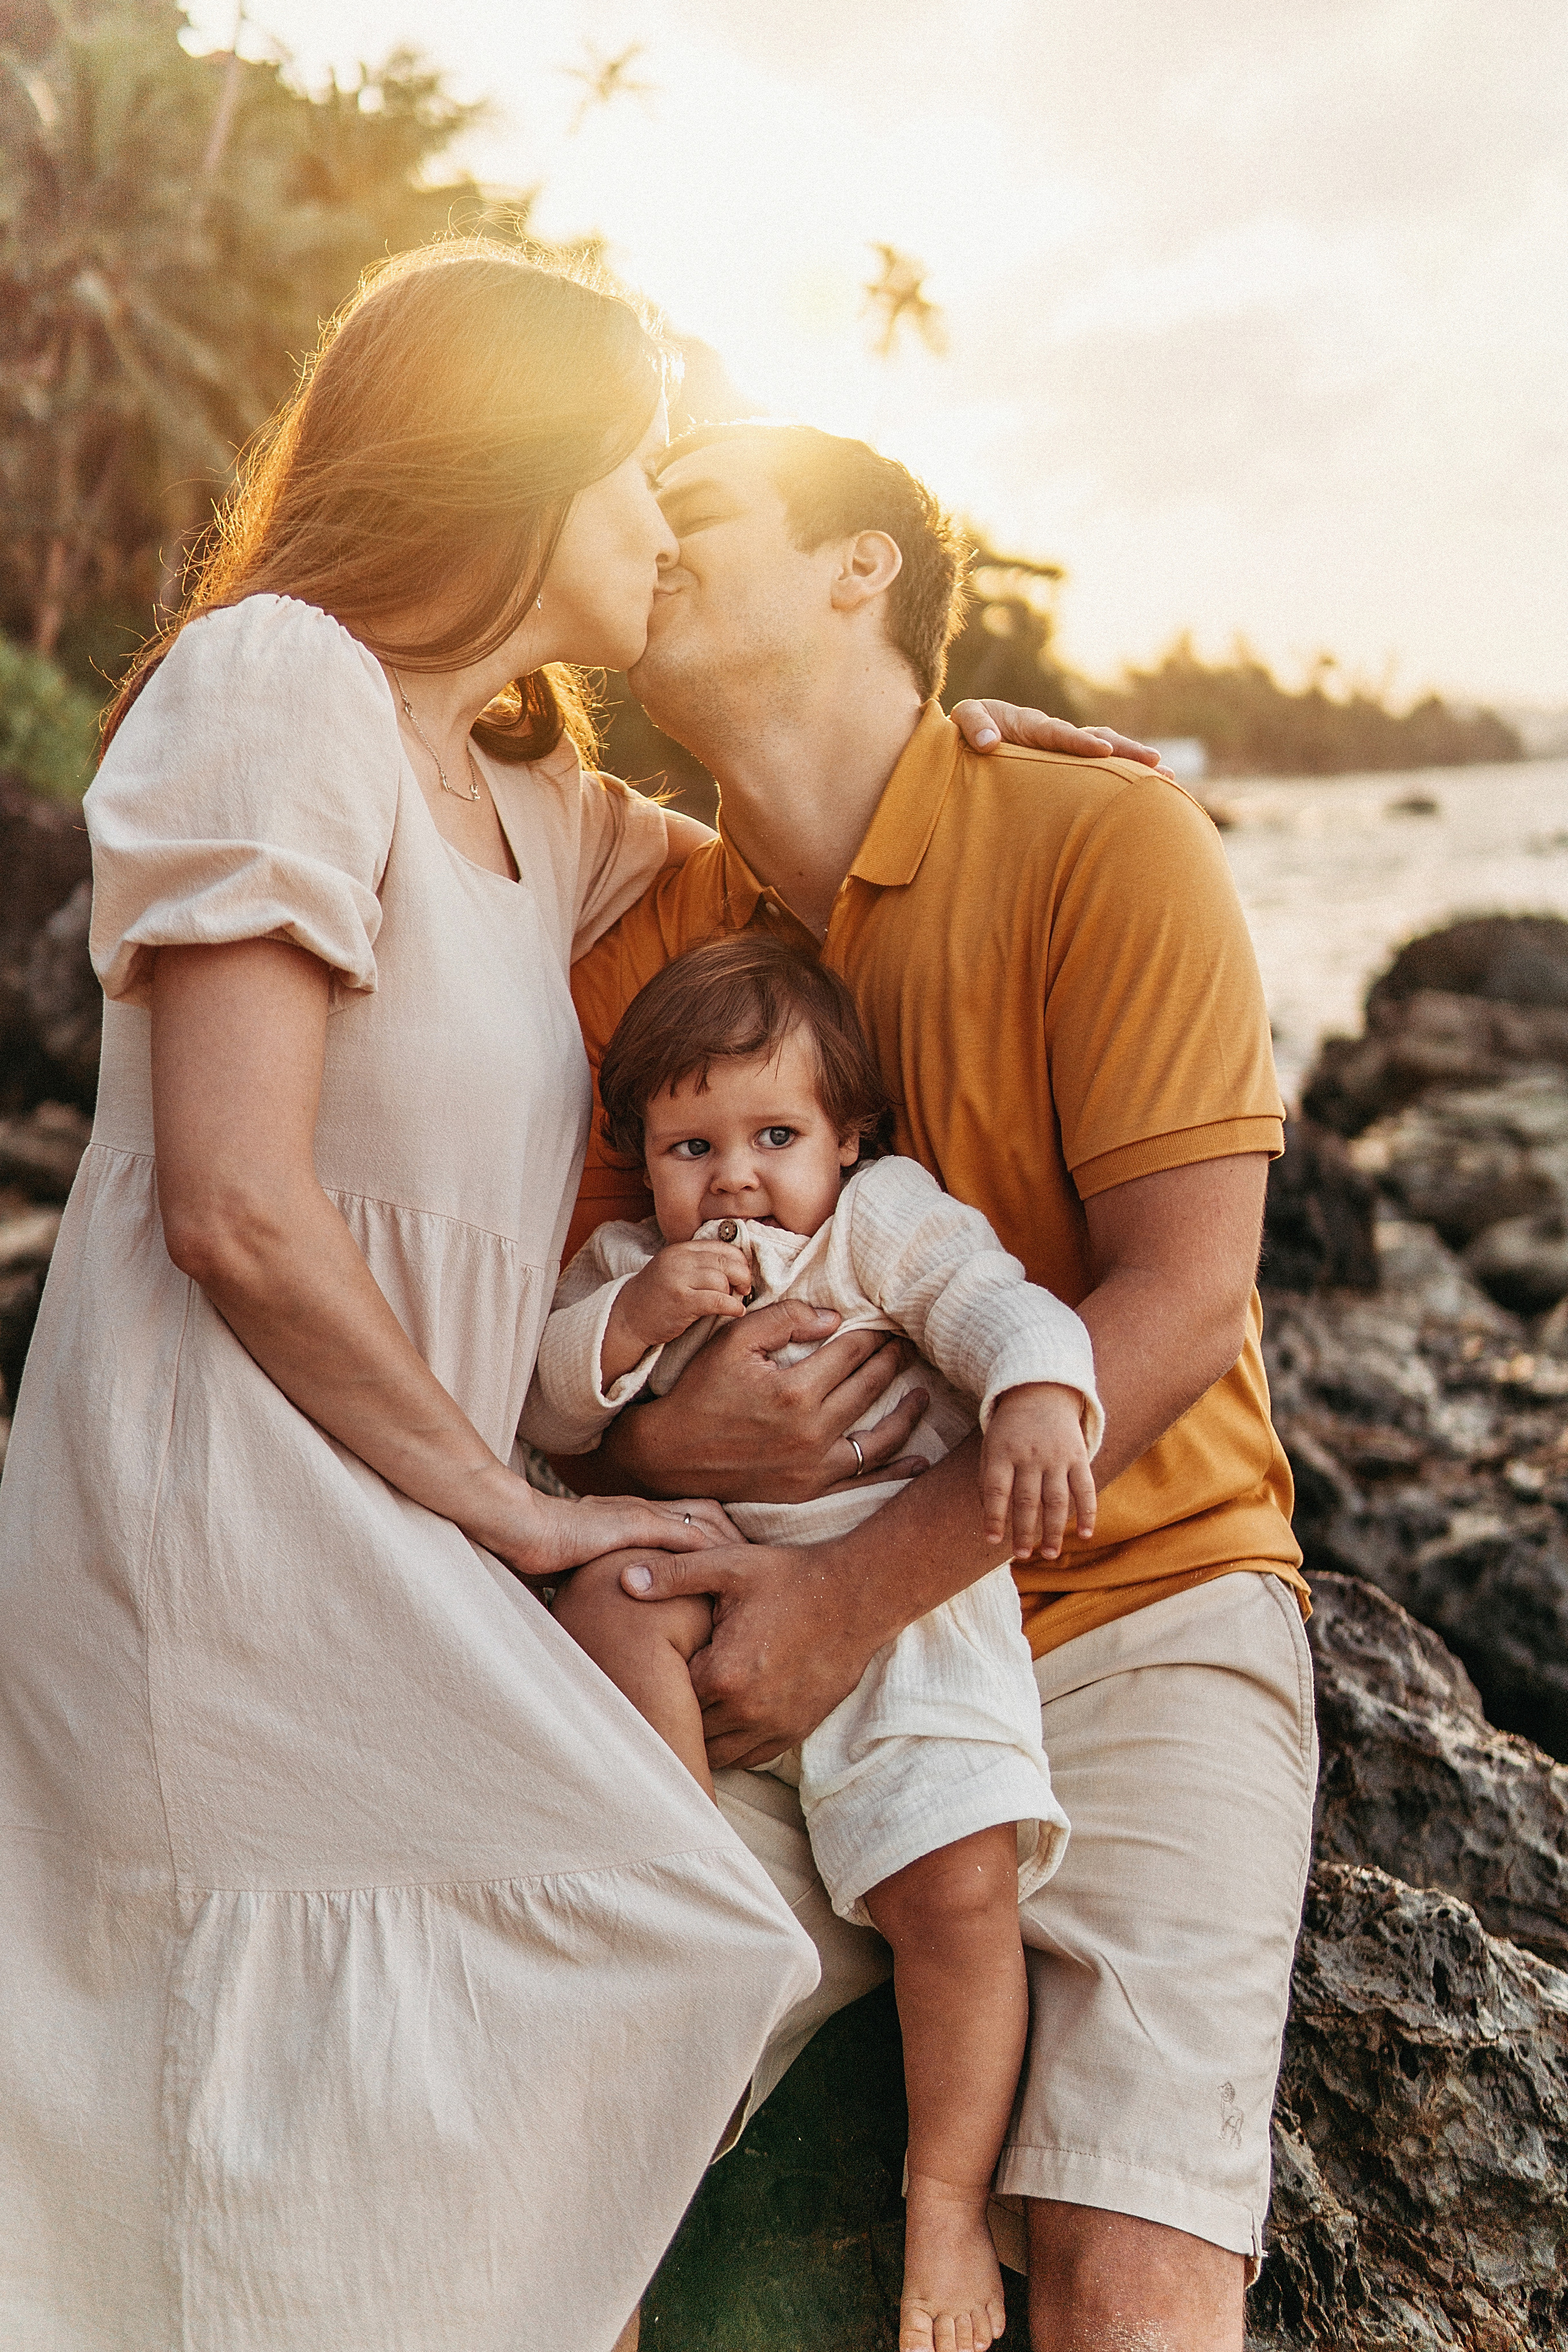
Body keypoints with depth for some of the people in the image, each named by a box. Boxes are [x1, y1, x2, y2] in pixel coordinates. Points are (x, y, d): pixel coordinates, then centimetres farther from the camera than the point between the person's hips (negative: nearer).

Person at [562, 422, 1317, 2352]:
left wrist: (858, 1590, -18)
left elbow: (1179, 1305, -13)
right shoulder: (637, 958, 6)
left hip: (1133, 1600, -3)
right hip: (802, 1663, 4)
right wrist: (660, 1443, -16)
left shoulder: (1108, 845, -8)